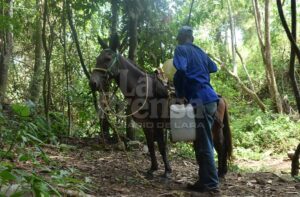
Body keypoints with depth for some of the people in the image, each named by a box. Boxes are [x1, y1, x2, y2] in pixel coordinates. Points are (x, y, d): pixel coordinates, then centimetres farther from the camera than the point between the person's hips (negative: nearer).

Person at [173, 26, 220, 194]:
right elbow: (214, 68, 35)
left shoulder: (180, 50, -1)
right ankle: (205, 181, 21)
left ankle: (212, 184, 3)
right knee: (202, 143, 14)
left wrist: (180, 95, -11)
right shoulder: (200, 51, 21)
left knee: (204, 145, -3)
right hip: (210, 99, 8)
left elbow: (181, 71, -20)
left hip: (200, 101, -8)